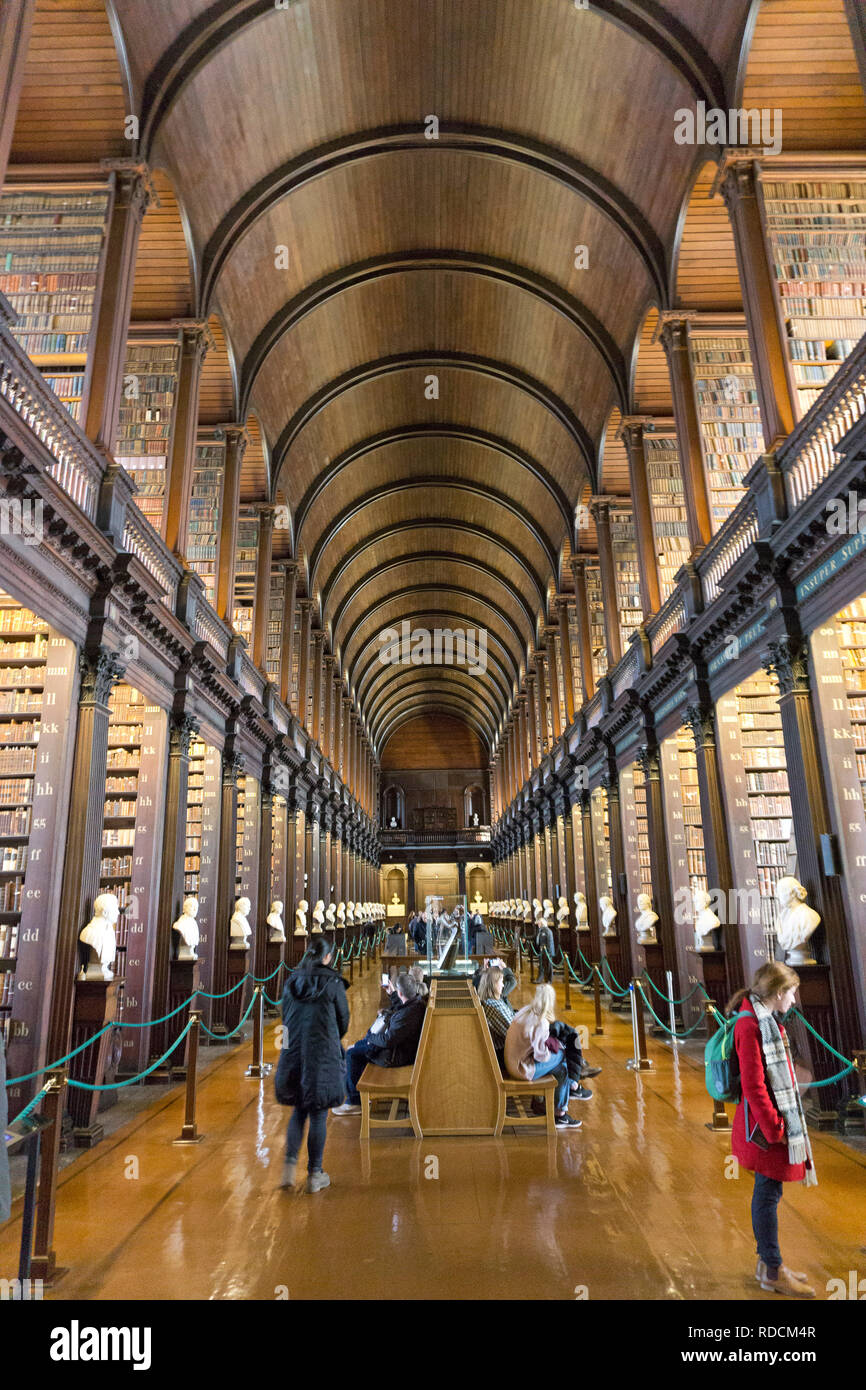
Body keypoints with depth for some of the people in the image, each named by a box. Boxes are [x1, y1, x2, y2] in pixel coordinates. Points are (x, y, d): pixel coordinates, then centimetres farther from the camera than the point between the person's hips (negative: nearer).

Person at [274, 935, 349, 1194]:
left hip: (294, 1053, 4)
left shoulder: (291, 982, 2)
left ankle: (290, 1163, 8)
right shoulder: (333, 983, -9)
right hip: (323, 1056, -4)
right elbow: (343, 1019, 0)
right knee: (318, 1114, 7)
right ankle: (315, 1174, 15)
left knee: (299, 1110, 20)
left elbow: (286, 1017, 9)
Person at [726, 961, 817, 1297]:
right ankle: (773, 1271, 18)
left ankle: (767, 1262, 30)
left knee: (767, 1191, 18)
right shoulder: (750, 1025, -23)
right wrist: (774, 1128, -18)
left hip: (779, 1120, 9)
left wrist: (782, 1122, 15)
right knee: (768, 1193, 4)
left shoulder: (768, 1020, 8)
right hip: (765, 1124, -9)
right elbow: (753, 1085, -22)